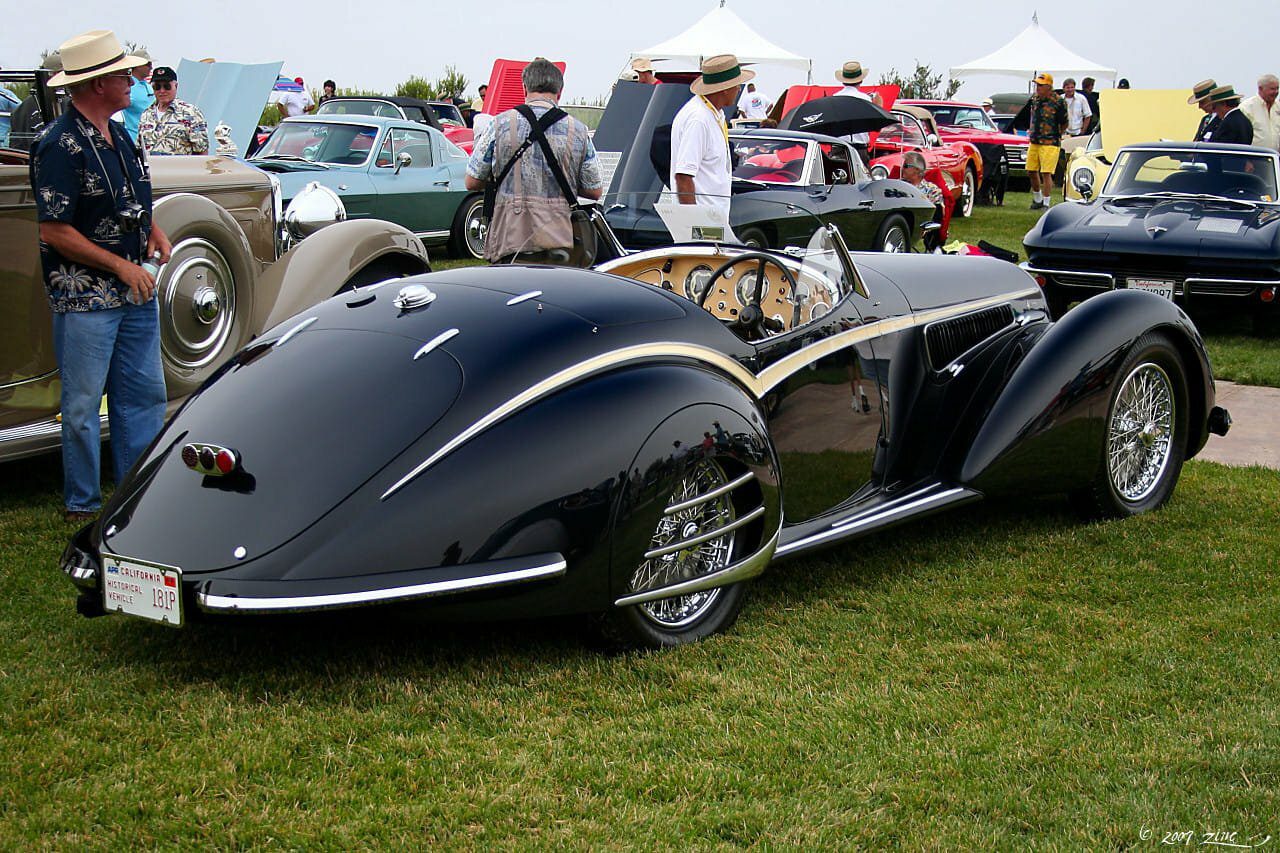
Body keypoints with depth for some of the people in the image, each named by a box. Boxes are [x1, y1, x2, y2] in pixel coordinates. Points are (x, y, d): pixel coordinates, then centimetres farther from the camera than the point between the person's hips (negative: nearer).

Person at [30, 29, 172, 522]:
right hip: (84, 299, -8)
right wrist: (122, 266, -15)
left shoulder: (119, 136, 11)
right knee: (83, 406, 2)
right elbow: (54, 231, -17)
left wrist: (153, 230, 3)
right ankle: (83, 507, 13)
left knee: (145, 395, 12)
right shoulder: (61, 146, -15)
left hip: (135, 294, 8)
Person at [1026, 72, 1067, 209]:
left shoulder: (1057, 102, -12)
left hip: (1050, 143, -7)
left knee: (1046, 173, -9)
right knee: (1032, 171, 11)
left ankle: (1046, 204, -4)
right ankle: (1037, 199, 31)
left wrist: (1056, 135, 8)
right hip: (1034, 142, 7)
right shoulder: (1034, 99, 7)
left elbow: (1064, 124, -1)